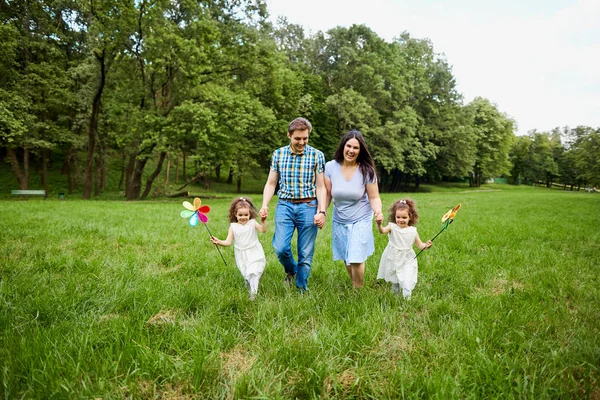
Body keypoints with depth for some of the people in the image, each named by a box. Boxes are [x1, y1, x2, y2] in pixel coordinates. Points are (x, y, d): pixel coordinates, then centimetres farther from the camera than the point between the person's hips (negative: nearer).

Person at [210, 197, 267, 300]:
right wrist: (218, 242, -22)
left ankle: (253, 293, -6)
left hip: (254, 254, -2)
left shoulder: (252, 223, -5)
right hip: (242, 257, 2)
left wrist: (263, 221, -39)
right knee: (246, 275, 10)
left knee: (252, 273, -15)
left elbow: (263, 230, -21)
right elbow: (228, 242, -5)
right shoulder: (233, 226, -1)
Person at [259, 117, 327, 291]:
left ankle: (301, 289, 22)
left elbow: (320, 187, 1)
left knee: (306, 254, 3)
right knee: (280, 248, -6)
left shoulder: (317, 155, 0)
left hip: (308, 207, -1)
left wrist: (322, 211, -9)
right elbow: (271, 183, 9)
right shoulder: (278, 154, 5)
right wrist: (264, 205, -5)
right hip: (284, 205, 1)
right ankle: (291, 270, 28)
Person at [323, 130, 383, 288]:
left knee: (356, 259, -6)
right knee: (346, 259, 14)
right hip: (339, 221, 3)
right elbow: (326, 194, -4)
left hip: (360, 220, -2)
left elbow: (374, 197, -9)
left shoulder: (367, 170, -15)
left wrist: (378, 211, -29)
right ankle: (354, 286, 38)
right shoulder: (330, 167, -12)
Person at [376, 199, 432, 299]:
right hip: (393, 260, 1)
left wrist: (425, 245, -20)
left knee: (407, 283, -12)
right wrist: (379, 224, -53)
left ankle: (407, 298, 8)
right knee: (394, 281, 20)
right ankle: (395, 294, 45)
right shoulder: (392, 227, -10)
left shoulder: (412, 231, -5)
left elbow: (419, 245, 3)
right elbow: (382, 231, -31)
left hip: (407, 261, 0)